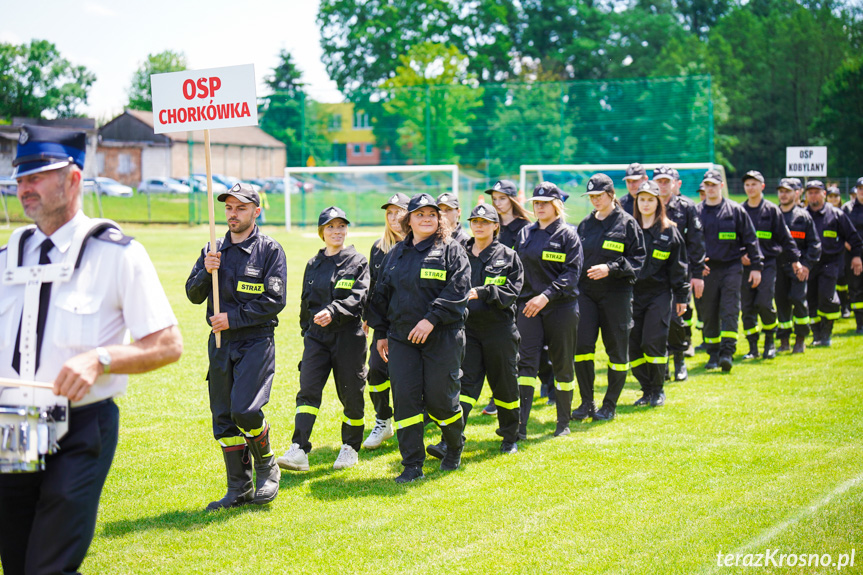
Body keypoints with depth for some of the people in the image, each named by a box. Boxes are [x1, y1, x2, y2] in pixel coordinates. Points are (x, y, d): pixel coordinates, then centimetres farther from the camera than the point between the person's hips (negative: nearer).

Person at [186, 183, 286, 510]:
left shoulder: (270, 250, -2)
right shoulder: (213, 251, 13)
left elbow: (274, 301, -10)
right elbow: (194, 295, 8)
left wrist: (234, 318, -15)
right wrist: (206, 272, -11)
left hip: (256, 341, -5)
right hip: (220, 344, 5)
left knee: (244, 410, -19)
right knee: (223, 417, 5)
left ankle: (267, 468, 7)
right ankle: (239, 489, 14)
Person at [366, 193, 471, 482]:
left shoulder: (452, 250, 0)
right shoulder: (395, 254, 15)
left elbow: (458, 289, -12)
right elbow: (381, 293, 21)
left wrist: (431, 319, -20)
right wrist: (381, 333, 16)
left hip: (442, 338, -4)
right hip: (402, 339, 4)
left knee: (439, 398, -2)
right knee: (405, 398, -3)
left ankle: (455, 448, 27)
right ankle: (412, 465, 2)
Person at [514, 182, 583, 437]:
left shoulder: (568, 234, -2)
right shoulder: (525, 234, 14)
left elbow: (572, 273, -11)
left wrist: (547, 295, -22)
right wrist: (515, 300, 8)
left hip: (561, 308, -3)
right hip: (528, 306, 3)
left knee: (562, 365, 6)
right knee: (526, 362, -8)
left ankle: (563, 423, 18)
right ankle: (520, 424, -14)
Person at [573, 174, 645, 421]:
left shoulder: (627, 223, -1)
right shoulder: (585, 224, 13)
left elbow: (637, 259, -5)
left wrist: (611, 268, -18)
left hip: (616, 292, -4)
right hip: (586, 291, 4)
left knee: (617, 349, 2)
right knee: (581, 344, -8)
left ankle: (610, 405, 13)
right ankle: (587, 402, 3)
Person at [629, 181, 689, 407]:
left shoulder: (669, 231, 4)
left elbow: (679, 266, 6)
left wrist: (681, 297, 4)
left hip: (659, 294, -3)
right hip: (633, 293, 3)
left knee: (653, 342, -10)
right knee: (633, 344, 0)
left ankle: (658, 390, 6)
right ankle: (647, 390, 14)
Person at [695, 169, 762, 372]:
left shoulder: (735, 210, 3)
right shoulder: (697, 212, 7)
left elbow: (750, 239, 6)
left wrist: (755, 267, 2)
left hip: (731, 266, -2)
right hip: (707, 269, 2)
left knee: (730, 310, -10)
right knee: (709, 314, 6)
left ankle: (727, 352, -14)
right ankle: (713, 354, 16)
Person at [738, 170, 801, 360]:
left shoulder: (771, 210, 4)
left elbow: (785, 237, 7)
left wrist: (794, 259, 4)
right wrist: (740, 255, -5)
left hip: (767, 264, -3)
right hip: (745, 265, 3)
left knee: (764, 304, -13)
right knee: (747, 307, 1)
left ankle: (770, 341, 8)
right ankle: (753, 347, 10)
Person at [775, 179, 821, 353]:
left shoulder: (803, 216, 6)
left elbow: (814, 244, 4)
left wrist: (807, 265, -7)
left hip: (798, 266, -2)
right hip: (777, 266, 3)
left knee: (797, 299, -13)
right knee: (781, 302, 3)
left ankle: (801, 339, 0)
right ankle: (784, 341, 11)